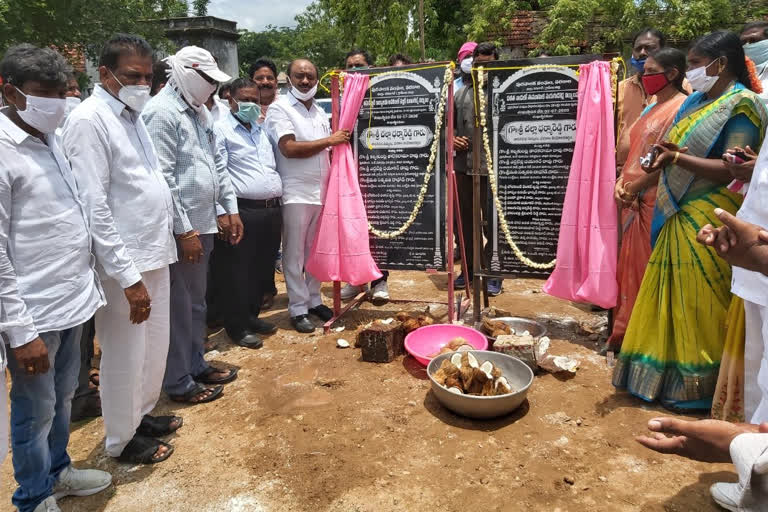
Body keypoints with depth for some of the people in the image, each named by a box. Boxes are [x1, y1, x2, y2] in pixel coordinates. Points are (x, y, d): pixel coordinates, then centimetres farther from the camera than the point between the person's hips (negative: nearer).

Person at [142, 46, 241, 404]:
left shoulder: (199, 111, 15)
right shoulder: (162, 113, -13)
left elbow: (216, 164, 20)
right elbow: (162, 178, -19)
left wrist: (230, 208, 15)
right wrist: (183, 230, -19)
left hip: (203, 223, 9)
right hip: (180, 228, -9)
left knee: (197, 302, 18)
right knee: (179, 307, 2)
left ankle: (196, 364, 33)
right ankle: (178, 382, 15)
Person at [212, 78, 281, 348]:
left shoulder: (263, 130, 20)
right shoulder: (221, 130, -3)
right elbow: (218, 174, -11)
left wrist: (278, 199, 15)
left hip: (272, 210, 7)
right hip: (243, 211, -7)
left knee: (262, 269, 14)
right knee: (238, 272, 0)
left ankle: (252, 316, 29)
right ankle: (237, 326, 13)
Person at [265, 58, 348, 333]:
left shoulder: (319, 112, 16)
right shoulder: (279, 109, -5)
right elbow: (289, 148, -16)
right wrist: (329, 140, -12)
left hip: (322, 191, 6)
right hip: (296, 194, -6)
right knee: (295, 254, 2)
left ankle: (314, 300, 25)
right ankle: (298, 309, 11)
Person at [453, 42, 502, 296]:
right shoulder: (461, 93, 12)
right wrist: (452, 138, 1)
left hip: (492, 167, -5)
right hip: (464, 165, 5)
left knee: (493, 222, 1)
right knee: (465, 220, 13)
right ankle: (468, 269, 27)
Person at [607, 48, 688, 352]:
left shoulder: (682, 106, -9)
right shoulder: (652, 109, 19)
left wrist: (635, 187, -12)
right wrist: (622, 182, 1)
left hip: (657, 201, -9)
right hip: (636, 200, 9)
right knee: (633, 266, 13)